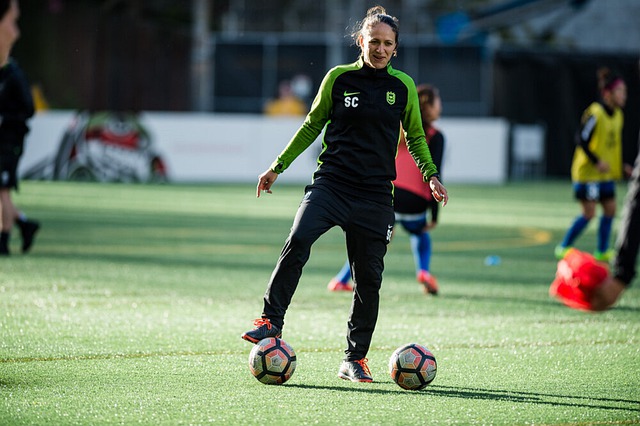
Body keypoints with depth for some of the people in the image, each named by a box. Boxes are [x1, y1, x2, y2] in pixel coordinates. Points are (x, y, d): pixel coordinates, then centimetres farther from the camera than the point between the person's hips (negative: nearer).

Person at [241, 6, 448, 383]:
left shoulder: (403, 86, 8)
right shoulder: (339, 78, 4)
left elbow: (415, 137, 19)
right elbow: (313, 125, 15)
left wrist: (431, 175, 5)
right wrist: (279, 166, 13)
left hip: (375, 193, 1)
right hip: (332, 181, -1)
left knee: (369, 278, 0)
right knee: (298, 240, -26)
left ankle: (356, 359, 13)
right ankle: (272, 322, -18)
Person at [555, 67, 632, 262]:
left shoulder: (617, 115, 9)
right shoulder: (595, 113, -17)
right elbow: (582, 140, -18)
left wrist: (621, 166, 12)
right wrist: (597, 161, -22)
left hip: (606, 173, 8)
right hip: (588, 172, -8)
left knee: (610, 209, 5)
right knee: (589, 213, -7)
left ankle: (602, 251, 16)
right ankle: (563, 248, 7)